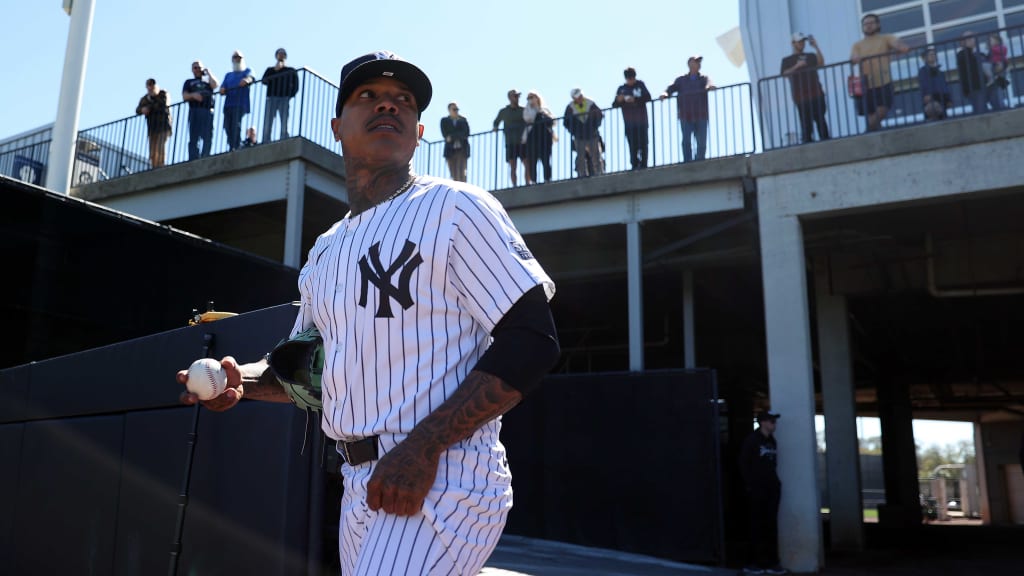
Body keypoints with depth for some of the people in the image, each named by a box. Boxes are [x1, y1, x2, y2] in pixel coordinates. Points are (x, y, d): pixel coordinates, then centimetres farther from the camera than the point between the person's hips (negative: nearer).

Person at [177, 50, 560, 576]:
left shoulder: (455, 208, -6)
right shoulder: (324, 252, 16)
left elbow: (531, 340, -13)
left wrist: (425, 445, -20)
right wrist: (244, 381, 3)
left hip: (443, 479, -7)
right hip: (358, 488, 7)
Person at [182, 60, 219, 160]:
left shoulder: (207, 80, 25)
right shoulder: (189, 82, 24)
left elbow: (215, 85, 0)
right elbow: (184, 96, 10)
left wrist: (208, 72, 11)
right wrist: (193, 95, -11)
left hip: (208, 111, 0)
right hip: (194, 111, 0)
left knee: (208, 137, -11)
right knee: (193, 138, -7)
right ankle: (193, 161, -13)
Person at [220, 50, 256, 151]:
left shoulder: (247, 71, 16)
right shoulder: (228, 75, 30)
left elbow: (250, 77, -9)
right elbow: (223, 88, 18)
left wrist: (246, 80, -35)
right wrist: (222, 90, -9)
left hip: (240, 104, -5)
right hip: (228, 104, 5)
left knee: (236, 125, -19)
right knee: (228, 127, -4)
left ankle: (235, 148, -25)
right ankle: (232, 148, 3)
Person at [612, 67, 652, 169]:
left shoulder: (640, 85, 9)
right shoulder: (621, 89, 11)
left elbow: (648, 97, -4)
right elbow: (614, 105, 7)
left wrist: (635, 100, -17)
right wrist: (619, 100, -16)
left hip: (641, 120, -1)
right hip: (629, 122, 1)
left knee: (643, 143, -3)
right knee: (632, 145, -4)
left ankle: (643, 164, 1)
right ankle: (635, 165, -2)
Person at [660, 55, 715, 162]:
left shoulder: (704, 78, 12)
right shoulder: (681, 80, 14)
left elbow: (710, 84, -7)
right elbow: (672, 88, 1)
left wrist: (710, 86, -32)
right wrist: (665, 93, -21)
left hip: (701, 116, 1)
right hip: (686, 116, -1)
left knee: (702, 143, 2)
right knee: (686, 141, -6)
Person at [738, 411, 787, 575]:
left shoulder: (771, 440, 13)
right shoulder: (751, 440, -7)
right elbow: (743, 463, -9)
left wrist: (775, 480, 8)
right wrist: (749, 485, -13)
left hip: (772, 488, 6)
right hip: (757, 489, -6)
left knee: (771, 525, 7)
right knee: (757, 525, -3)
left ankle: (771, 562, 12)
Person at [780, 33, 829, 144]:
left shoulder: (811, 56, 17)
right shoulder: (787, 60, 13)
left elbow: (821, 63, -2)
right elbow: (784, 73, -3)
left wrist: (816, 47, -9)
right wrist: (797, 66, -14)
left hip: (816, 94, 2)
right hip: (801, 97, -2)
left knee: (820, 120, -3)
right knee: (806, 122, -5)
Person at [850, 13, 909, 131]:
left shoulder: (886, 38, 13)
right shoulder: (857, 44, 17)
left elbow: (896, 42, -9)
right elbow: (853, 57, -2)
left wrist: (902, 47, -34)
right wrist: (855, 59, -28)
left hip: (883, 83, -2)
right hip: (866, 85, 2)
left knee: (881, 112, -17)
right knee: (872, 119, 3)